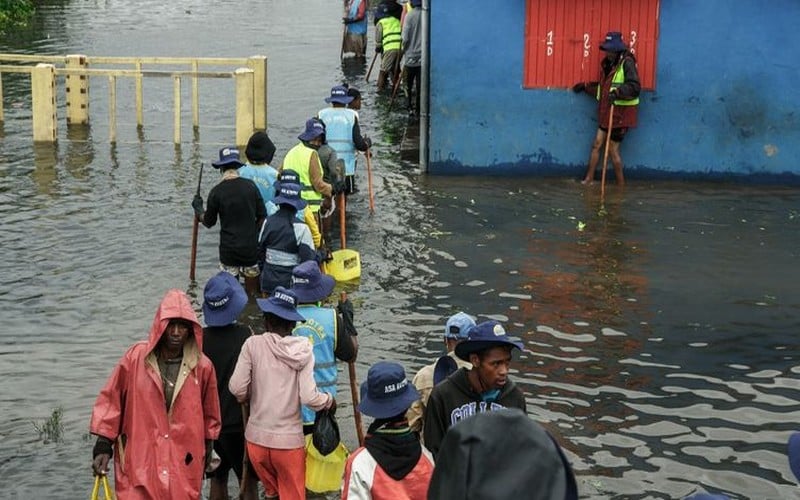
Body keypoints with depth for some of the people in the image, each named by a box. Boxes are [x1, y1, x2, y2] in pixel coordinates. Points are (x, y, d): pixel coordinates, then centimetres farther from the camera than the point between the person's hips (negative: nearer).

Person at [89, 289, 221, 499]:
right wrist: (103, 446, 0)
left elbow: (209, 416, 13)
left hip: (183, 466, 1)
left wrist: (207, 449, 19)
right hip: (138, 460, -1)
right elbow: (110, 400, 2)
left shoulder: (202, 366, -1)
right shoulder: (136, 357, -4)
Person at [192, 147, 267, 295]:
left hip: (229, 249, -2)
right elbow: (262, 216, 1)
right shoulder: (250, 186, -3)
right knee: (252, 293, 12)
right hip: (251, 248, 2)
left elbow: (209, 222, 3)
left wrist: (198, 208, 20)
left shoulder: (216, 192, -8)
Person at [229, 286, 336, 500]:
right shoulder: (302, 349, -8)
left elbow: (237, 388, -11)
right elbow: (309, 397, -15)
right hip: (290, 439, -1)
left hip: (258, 437, 1)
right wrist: (330, 401, 5)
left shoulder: (253, 344, -7)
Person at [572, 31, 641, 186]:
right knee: (597, 144, 7)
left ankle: (621, 184, 12)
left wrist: (618, 92, -38)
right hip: (607, 112, 8)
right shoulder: (608, 64, 12)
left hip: (621, 114, -8)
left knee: (612, 149, -2)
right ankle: (589, 179, 14)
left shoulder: (627, 63, -15)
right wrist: (585, 86, 21)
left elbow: (635, 87, -25)